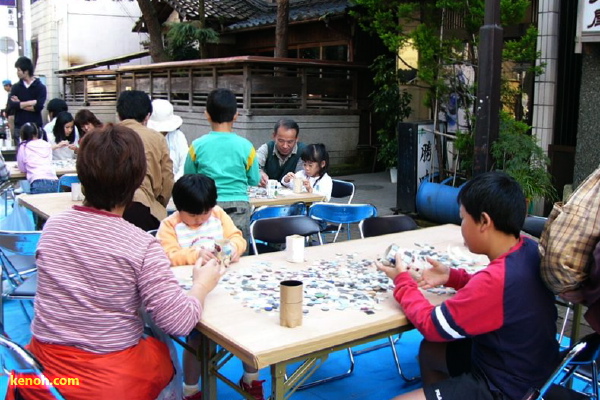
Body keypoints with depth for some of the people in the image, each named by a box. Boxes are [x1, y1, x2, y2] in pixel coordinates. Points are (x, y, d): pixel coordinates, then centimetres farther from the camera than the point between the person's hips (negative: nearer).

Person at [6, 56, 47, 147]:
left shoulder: (40, 87, -2)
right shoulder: (16, 87, 7)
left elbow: (38, 106, -16)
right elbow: (11, 105, -8)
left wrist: (19, 104, -8)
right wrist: (31, 102, -12)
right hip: (19, 128, 2)